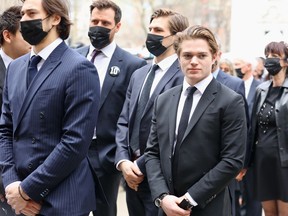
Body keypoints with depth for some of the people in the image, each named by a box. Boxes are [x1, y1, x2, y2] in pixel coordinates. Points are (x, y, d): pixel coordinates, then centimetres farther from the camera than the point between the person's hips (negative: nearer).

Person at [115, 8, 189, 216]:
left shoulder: (184, 76, -13)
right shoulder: (139, 74, 14)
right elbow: (124, 122, 12)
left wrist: (141, 165, -13)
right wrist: (123, 161, -3)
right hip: (133, 175, 7)